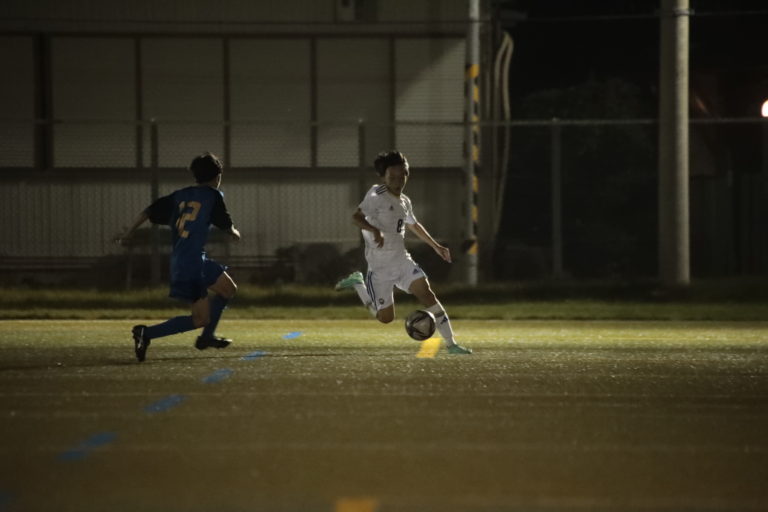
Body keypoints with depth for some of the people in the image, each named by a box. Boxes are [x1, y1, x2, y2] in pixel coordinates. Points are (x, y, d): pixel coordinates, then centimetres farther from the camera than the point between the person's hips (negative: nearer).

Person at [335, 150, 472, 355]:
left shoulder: (404, 202, 11)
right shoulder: (377, 196, -12)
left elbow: (414, 225, 31)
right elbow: (356, 217, -25)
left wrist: (436, 246, 32)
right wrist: (374, 230, -42)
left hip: (402, 261, 6)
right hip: (380, 266, -6)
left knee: (426, 292, -15)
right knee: (386, 317, -1)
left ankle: (451, 343, -14)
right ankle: (357, 283, 23)